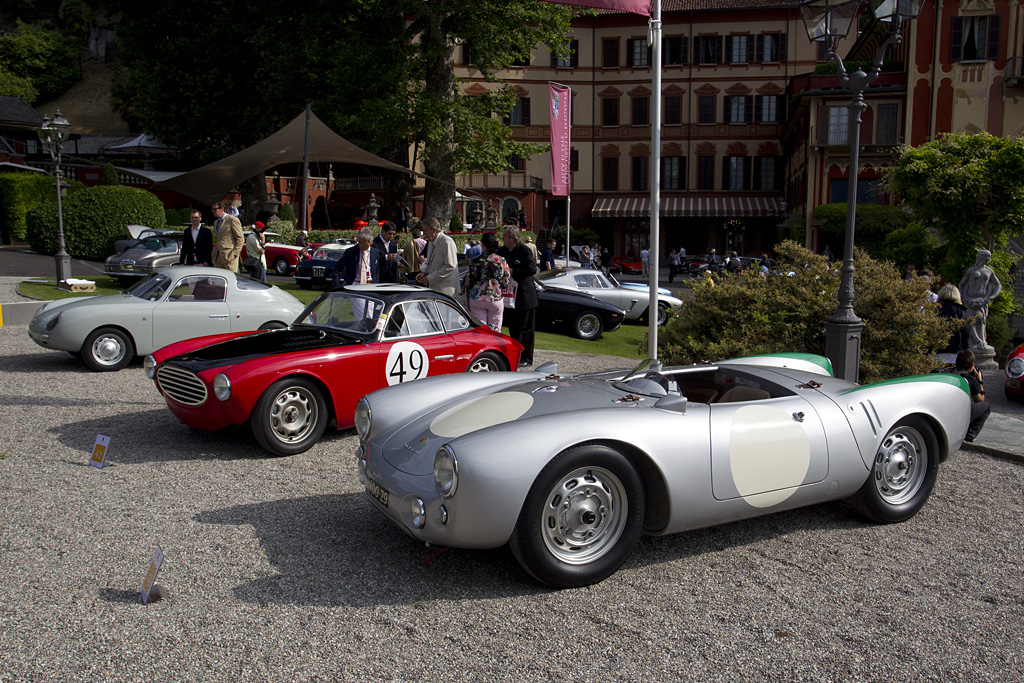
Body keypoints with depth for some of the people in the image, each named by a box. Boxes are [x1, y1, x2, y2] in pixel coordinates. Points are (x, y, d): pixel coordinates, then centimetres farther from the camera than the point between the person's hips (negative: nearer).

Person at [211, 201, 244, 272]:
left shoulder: (233, 220, -6)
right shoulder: (216, 223, 21)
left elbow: (240, 239, -8)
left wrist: (235, 253, -14)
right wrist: (215, 252, 14)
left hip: (229, 256, -8)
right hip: (218, 257, 8)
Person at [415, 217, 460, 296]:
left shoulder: (447, 242, -14)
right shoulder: (431, 242, 16)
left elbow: (450, 266, -20)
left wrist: (430, 278, -18)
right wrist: (423, 272, 6)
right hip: (432, 287, 8)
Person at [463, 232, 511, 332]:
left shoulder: (475, 261, -6)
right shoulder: (502, 261, -3)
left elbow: (468, 283, -3)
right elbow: (506, 282, 1)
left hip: (477, 299, -1)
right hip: (496, 300, 1)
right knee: (495, 331, 9)